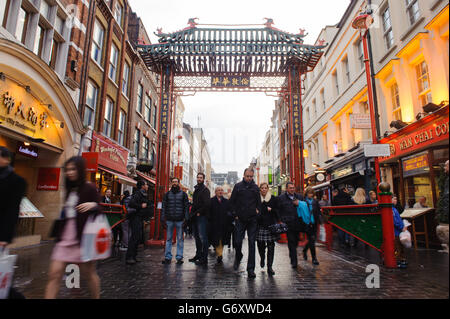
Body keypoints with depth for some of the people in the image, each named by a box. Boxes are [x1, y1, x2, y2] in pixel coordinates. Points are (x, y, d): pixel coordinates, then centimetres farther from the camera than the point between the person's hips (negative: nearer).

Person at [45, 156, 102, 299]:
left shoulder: (90, 188, -8)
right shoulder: (70, 189, 11)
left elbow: (99, 212, -9)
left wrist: (94, 205, -28)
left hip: (82, 238, -6)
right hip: (65, 239, 6)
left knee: (90, 273, 9)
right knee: (54, 274, 0)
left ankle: (97, 297, 28)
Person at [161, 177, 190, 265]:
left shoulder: (183, 194, 6)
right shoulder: (167, 194, 11)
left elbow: (186, 207, 3)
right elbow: (164, 207, 9)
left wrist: (186, 218, -5)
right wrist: (163, 218, 1)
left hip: (180, 220, -1)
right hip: (169, 220, 2)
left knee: (180, 239, 3)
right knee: (168, 239, 5)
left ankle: (179, 257, 10)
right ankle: (168, 257, 12)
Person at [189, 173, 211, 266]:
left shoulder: (205, 190, -8)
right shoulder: (196, 189, 19)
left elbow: (207, 204, -19)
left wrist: (199, 212, -15)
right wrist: (192, 213, 13)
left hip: (202, 216, -9)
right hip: (195, 217, 9)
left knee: (203, 237, -7)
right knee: (196, 237, 14)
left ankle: (204, 259, -3)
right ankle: (198, 255, 25)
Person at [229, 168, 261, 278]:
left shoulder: (255, 187, 8)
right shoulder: (238, 186, 2)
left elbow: (259, 203, 15)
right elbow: (232, 202, 4)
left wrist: (257, 212, 2)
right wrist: (235, 215, -2)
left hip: (252, 220, 1)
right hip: (240, 219, -1)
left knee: (252, 243, 0)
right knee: (238, 241, 1)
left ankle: (251, 269, 7)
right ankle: (238, 257, 34)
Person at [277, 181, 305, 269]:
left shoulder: (299, 197, 12)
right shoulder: (281, 198, 2)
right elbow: (278, 211, 2)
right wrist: (281, 221, -5)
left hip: (298, 224, 4)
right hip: (288, 224, -4)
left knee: (296, 242, 14)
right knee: (291, 242, -2)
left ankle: (292, 255, 41)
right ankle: (294, 262, 6)